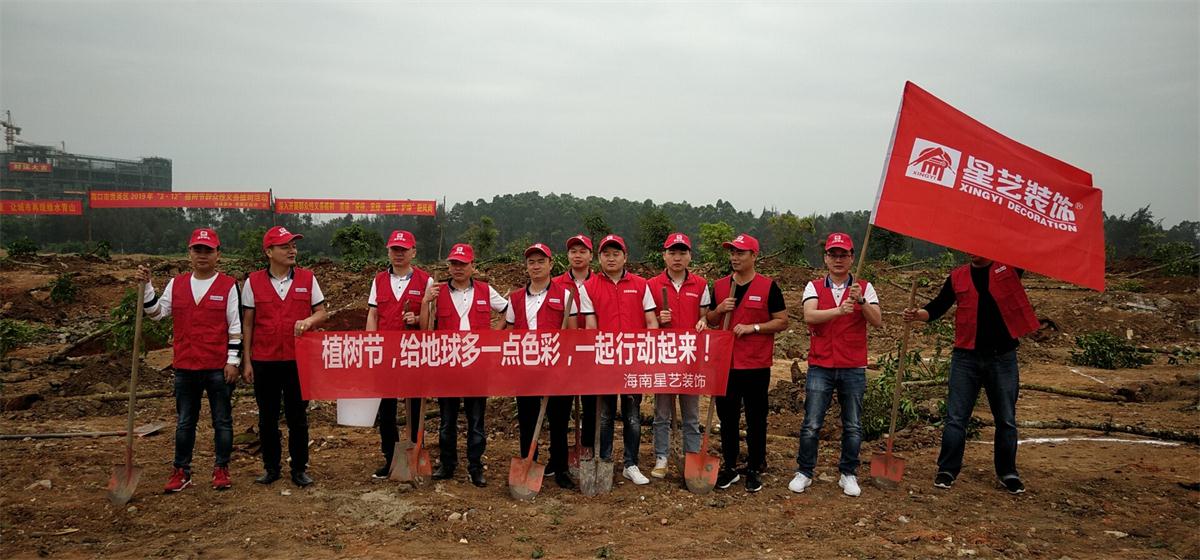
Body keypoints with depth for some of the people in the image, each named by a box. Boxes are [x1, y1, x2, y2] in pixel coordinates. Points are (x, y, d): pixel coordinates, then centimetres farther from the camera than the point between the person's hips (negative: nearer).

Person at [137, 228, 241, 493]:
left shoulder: (229, 285, -4)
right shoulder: (176, 284, 8)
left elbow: (236, 327, -6)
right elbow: (156, 312, 9)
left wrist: (233, 361, -10)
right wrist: (147, 286, -3)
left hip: (219, 368, -4)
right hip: (185, 367, 4)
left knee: (222, 421, 7)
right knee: (184, 422, 12)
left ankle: (221, 469, 18)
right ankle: (181, 471, 22)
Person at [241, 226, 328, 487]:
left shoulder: (307, 278, 2)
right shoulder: (253, 282, 1)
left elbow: (321, 312, 7)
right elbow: (247, 324, 4)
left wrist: (309, 321, -17)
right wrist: (246, 361, 2)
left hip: (298, 360, 0)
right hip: (264, 361, 0)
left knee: (298, 417, 6)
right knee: (267, 417, 9)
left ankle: (300, 468, 18)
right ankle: (270, 467, 23)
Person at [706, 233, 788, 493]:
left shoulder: (768, 287, -3)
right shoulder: (719, 286, 8)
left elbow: (782, 322, -3)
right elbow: (709, 321, 15)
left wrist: (753, 327, -15)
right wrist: (719, 310, -6)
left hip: (756, 366, -3)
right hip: (725, 364, 3)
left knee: (756, 420, 6)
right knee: (727, 417, 10)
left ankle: (755, 469, 17)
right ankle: (729, 467, 21)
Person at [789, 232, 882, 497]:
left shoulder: (864, 287, 5)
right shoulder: (814, 287, 3)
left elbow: (878, 321, -8)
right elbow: (809, 316, -16)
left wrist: (861, 301, -24)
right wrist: (839, 310, -30)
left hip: (853, 368, 1)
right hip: (820, 367, -1)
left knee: (853, 427, 8)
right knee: (811, 425, 1)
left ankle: (848, 474, 22)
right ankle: (804, 472, 15)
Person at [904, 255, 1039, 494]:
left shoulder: (1010, 266, 2)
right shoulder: (957, 277, 6)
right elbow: (937, 308, 4)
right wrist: (917, 314, -13)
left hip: (1003, 358, -1)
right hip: (966, 357, 1)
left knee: (1006, 419, 11)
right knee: (956, 417, 2)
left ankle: (1008, 473, 25)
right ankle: (947, 470, 13)